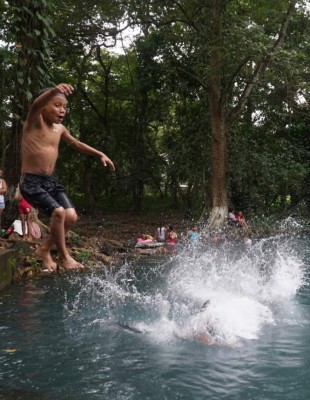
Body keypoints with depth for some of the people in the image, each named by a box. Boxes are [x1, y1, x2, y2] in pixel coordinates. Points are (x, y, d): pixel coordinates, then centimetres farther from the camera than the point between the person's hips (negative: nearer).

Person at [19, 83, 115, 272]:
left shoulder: (59, 129, 9)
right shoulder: (34, 122, -11)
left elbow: (77, 144, 26)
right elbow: (35, 105, -34)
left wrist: (100, 154, 19)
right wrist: (54, 91, -55)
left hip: (51, 181, 7)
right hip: (31, 182, -7)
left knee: (71, 216, -4)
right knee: (58, 212, -23)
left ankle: (44, 250, 15)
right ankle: (64, 256, -4)